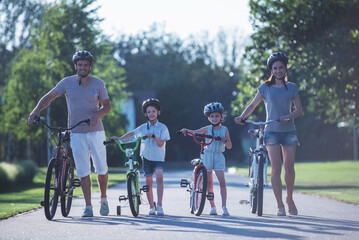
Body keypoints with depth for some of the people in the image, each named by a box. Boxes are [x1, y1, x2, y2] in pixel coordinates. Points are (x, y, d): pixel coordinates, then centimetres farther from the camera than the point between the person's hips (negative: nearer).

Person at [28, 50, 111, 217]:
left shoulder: (98, 83, 0)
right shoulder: (67, 82, 0)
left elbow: (107, 106, 3)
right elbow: (49, 97, 2)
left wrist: (97, 114, -18)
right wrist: (37, 110, -15)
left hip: (96, 131, 0)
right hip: (76, 133, 0)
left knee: (101, 169, 3)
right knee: (83, 171, -4)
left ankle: (103, 199, 26)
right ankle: (88, 207, -1)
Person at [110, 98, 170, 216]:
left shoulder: (162, 127, -3)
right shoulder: (143, 127, 5)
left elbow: (161, 144, -11)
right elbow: (132, 133, 4)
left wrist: (153, 136, -26)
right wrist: (119, 138, -8)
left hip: (158, 157, -3)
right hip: (146, 157, 3)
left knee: (159, 177, -22)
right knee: (148, 182, 4)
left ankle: (159, 206, -21)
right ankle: (152, 207, 14)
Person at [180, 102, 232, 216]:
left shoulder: (224, 130, 5)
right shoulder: (207, 129, 5)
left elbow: (229, 146, 5)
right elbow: (194, 133, 5)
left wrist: (225, 140, -16)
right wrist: (186, 130, -15)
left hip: (219, 156, -1)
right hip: (207, 155, 1)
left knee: (222, 181, -15)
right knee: (209, 183, 3)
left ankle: (224, 206, -13)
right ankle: (212, 206, 12)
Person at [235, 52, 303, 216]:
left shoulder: (292, 87, 7)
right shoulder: (265, 87, 5)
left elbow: (299, 110, 6)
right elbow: (253, 105, 9)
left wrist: (289, 116, -13)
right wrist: (242, 117, -8)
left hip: (288, 131, 1)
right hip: (272, 131, -1)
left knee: (289, 167, -3)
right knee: (276, 167, -9)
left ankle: (290, 199, 19)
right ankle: (280, 205, -7)